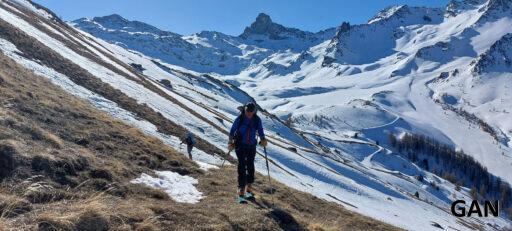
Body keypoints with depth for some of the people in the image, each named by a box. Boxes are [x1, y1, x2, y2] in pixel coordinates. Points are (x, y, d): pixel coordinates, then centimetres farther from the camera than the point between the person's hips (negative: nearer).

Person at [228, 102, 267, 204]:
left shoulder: (257, 120, -4)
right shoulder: (239, 119, -11)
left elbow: (260, 132, 4)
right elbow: (232, 131, -6)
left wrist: (263, 140, -13)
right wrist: (230, 142, -16)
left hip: (251, 147, 4)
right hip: (240, 146, -4)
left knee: (250, 167, 14)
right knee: (242, 168, -9)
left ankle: (248, 190, 31)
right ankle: (241, 194, -9)